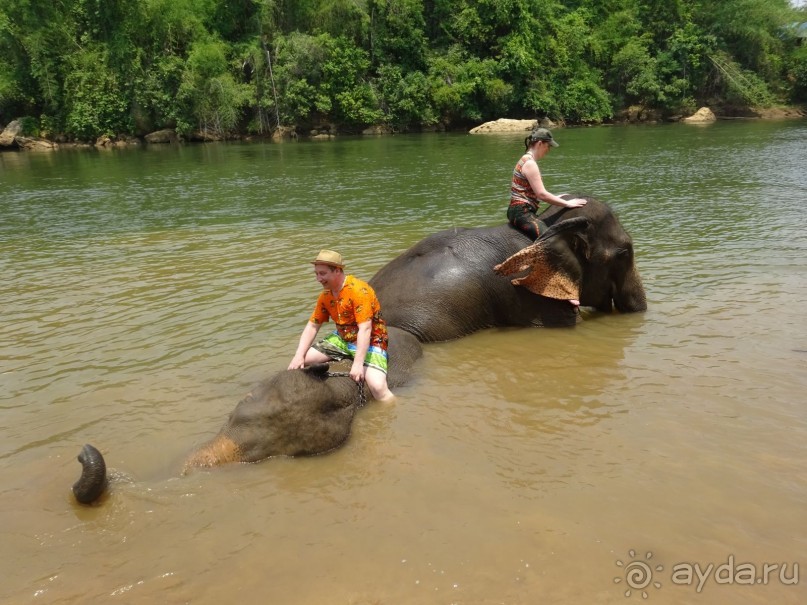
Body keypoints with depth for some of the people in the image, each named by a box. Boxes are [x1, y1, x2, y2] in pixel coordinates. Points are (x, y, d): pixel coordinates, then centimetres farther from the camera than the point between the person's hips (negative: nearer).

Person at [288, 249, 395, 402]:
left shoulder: (358, 290, -24)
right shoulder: (325, 295, 0)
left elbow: (365, 329, -29)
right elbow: (312, 325, 3)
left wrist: (358, 363, -35)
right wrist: (299, 356, -10)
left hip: (369, 342, -7)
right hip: (342, 340, 7)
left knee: (377, 386, -30)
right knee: (301, 361, -1)